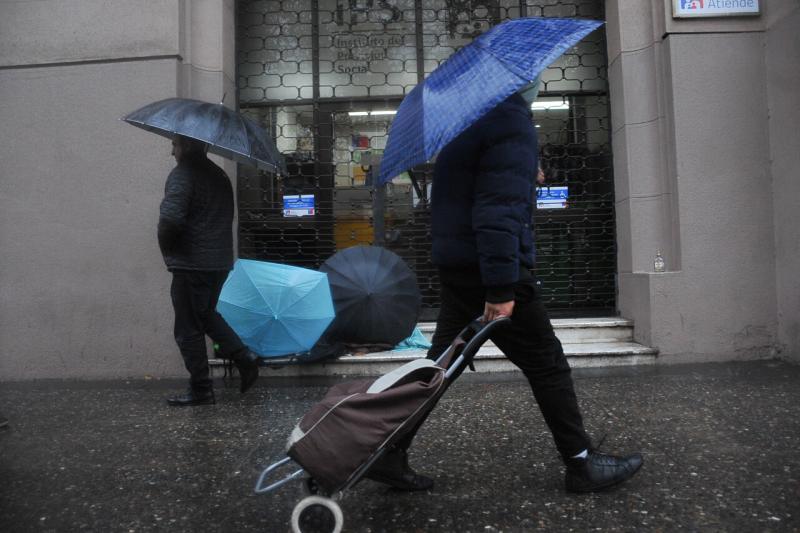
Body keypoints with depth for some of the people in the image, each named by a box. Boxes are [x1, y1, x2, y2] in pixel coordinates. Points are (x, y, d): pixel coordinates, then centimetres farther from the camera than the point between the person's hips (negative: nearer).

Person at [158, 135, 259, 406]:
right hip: (220, 260, 9)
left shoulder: (182, 175, -13)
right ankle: (243, 355, 13)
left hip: (191, 264, -9)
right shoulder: (218, 174, 13)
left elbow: (170, 218, -25)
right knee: (206, 314, 25)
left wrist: (166, 247, -6)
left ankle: (200, 390, 11)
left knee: (189, 329, 3)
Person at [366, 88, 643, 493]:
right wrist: (502, 287, -24)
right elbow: (499, 209, -23)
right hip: (485, 266, -9)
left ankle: (389, 453, 18)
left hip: (456, 262, 9)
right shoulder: (510, 119, -14)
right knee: (547, 365, 5)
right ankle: (582, 464, 20)